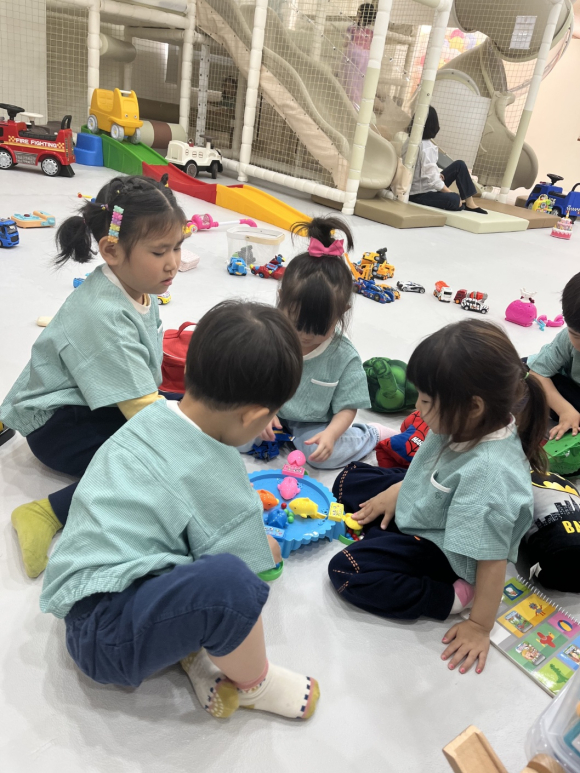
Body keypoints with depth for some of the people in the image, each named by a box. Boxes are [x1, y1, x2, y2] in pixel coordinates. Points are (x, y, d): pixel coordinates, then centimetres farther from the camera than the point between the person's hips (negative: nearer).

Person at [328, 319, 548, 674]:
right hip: (416, 507, 9)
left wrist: (480, 626, -20)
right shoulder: (468, 425, -17)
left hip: (438, 550, -8)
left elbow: (492, 558, -31)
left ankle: (453, 596, -10)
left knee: (346, 572, -17)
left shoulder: (489, 472, -41)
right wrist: (396, 492, 8)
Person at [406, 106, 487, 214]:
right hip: (419, 193, -10)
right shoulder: (427, 147, -23)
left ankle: (469, 203, 8)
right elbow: (432, 179, -28)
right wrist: (453, 194, -19)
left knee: (459, 165, 8)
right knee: (454, 200, -35)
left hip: (425, 185, 10)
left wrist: (437, 173, 0)